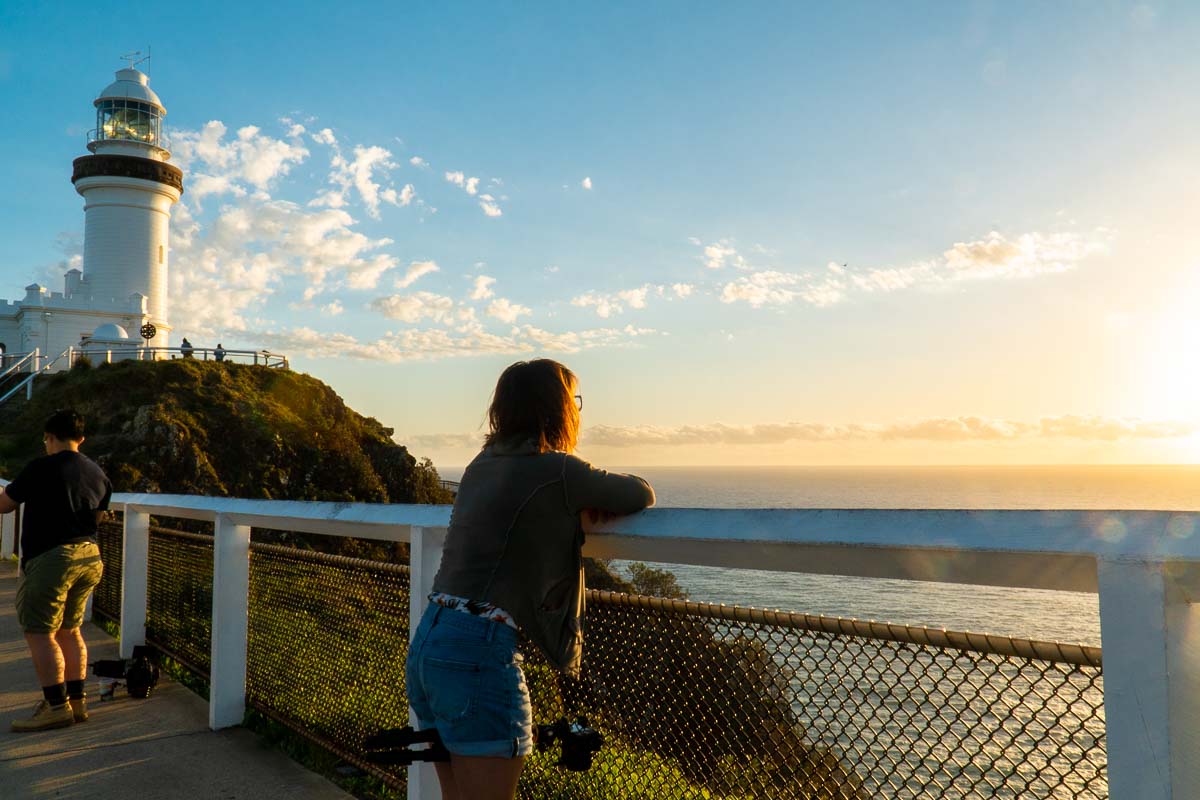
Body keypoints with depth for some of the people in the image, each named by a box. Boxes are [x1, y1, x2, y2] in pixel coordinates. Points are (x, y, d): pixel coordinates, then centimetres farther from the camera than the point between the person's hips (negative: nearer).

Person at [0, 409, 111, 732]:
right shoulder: (98, 474, 11)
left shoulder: (42, 468, -11)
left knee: (39, 632, -2)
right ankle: (77, 701, 17)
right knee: (69, 630, 15)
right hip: (88, 556, 8)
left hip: (50, 559, -7)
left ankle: (56, 707, -3)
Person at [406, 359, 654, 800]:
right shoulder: (556, 470, -11)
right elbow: (642, 494, 2)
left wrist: (579, 506, 15)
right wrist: (599, 500, 21)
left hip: (426, 643, 8)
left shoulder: (482, 465, 12)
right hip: (478, 653, -8)